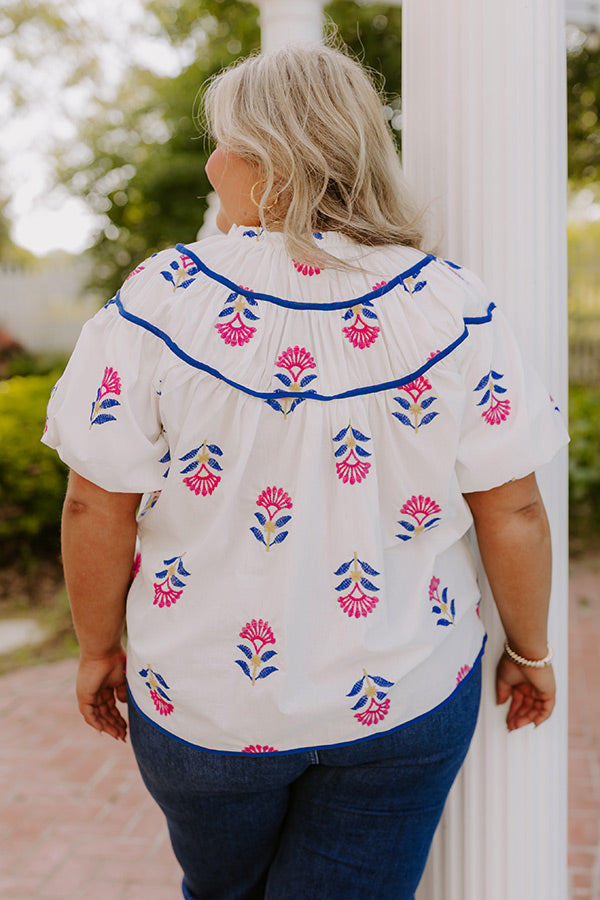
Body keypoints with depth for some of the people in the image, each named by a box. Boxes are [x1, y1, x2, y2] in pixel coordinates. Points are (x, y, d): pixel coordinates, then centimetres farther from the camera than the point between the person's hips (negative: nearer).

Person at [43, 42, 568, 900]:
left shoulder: (161, 299, -16)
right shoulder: (452, 304, -12)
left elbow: (98, 509, -12)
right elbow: (513, 511, -9)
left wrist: (99, 649, 4)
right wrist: (530, 651, 8)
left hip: (206, 696, 0)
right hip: (407, 697, 1)